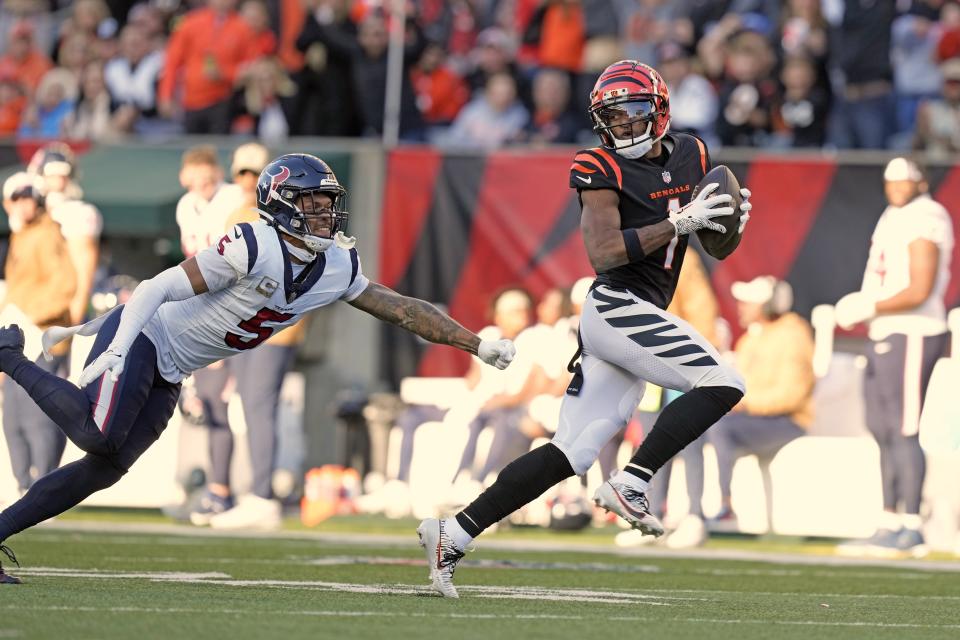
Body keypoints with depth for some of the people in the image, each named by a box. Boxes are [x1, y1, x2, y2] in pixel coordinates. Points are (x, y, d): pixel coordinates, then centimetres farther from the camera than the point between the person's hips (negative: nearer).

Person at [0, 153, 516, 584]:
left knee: (103, 470, -1)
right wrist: (116, 350, -34)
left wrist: (478, 345, 4)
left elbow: (404, 310, 7)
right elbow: (157, 289, -23)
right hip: (139, 338, -8)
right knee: (100, 439, -26)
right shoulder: (251, 247, -23)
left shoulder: (337, 270, 2)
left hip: (168, 375, 8)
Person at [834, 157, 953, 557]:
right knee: (883, 432, 12)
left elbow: (920, 291, -21)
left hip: (911, 337, -10)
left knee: (903, 433, -8)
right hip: (887, 337, 10)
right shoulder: (895, 218, 16)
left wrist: (868, 308, -18)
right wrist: (858, 305, 11)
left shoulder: (924, 222, -14)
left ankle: (910, 531, -6)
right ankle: (890, 523, 18)